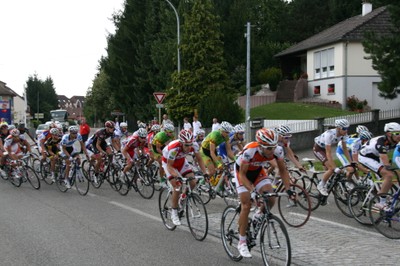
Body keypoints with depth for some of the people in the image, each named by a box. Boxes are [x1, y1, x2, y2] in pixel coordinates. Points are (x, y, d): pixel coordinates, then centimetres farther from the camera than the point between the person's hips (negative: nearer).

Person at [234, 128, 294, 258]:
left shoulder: (278, 150, -27)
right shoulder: (249, 151, -39)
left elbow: (283, 170, -12)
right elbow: (242, 174, -29)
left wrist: (288, 189, -23)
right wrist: (252, 190, -42)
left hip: (258, 171, 4)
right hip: (242, 171, -4)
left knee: (270, 200, -16)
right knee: (246, 205, -13)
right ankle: (242, 242, -1)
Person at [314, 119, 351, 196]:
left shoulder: (344, 134, -17)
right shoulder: (330, 134, -37)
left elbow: (345, 149, -7)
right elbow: (328, 153, -37)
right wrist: (335, 168, -39)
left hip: (324, 148, 7)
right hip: (318, 148, -7)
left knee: (328, 169, 6)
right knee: (331, 169, -18)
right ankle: (320, 186, -1)